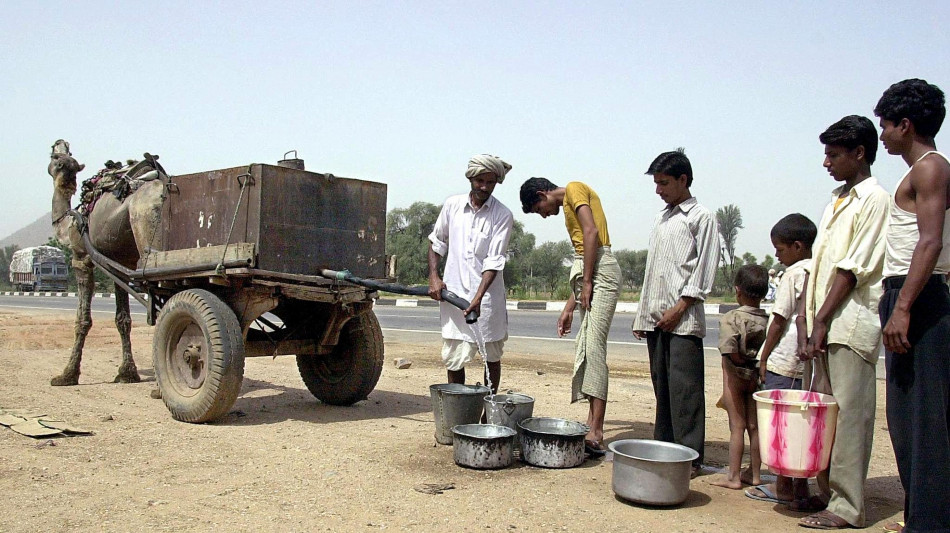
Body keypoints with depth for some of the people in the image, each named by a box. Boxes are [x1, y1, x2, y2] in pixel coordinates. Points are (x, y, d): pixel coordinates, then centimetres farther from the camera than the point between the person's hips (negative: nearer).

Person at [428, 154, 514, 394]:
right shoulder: (452, 205, 4)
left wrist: (478, 298, -22)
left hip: (487, 295, -2)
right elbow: (437, 242, 17)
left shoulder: (502, 215, -5)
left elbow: (494, 261, -12)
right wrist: (434, 277, 5)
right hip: (453, 292, 2)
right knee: (453, 359, 4)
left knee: (492, 356, 7)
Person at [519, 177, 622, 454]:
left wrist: (587, 282, -16)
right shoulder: (569, 206, 28)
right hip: (588, 272, 10)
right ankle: (591, 426, 6)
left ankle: (595, 433, -20)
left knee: (593, 347, -16)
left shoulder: (574, 189, 1)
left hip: (600, 270, -10)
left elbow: (592, 232, -15)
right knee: (586, 350, 5)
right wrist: (569, 307, 21)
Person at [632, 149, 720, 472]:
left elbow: (704, 270, -7)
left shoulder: (701, 217, 0)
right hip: (655, 318, 7)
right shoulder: (661, 219, 21)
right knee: (662, 385, 10)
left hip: (683, 319, -7)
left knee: (684, 387, -7)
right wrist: (642, 314, 17)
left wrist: (680, 307, -14)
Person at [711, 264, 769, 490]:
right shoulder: (769, 320, -2)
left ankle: (733, 477, 8)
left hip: (736, 376, -4)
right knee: (754, 426, 13)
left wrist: (742, 363, -12)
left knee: (737, 426, 2)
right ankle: (754, 474, 23)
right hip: (758, 377, 4)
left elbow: (729, 350, -28)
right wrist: (758, 365, 3)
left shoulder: (730, 318, -16)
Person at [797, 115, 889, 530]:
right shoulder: (837, 200, 19)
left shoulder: (874, 199, -7)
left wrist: (822, 320, -15)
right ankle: (826, 492, 21)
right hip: (822, 323, 8)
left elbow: (853, 269, -13)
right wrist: (808, 316, 11)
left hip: (850, 324, -8)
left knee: (848, 414, -4)